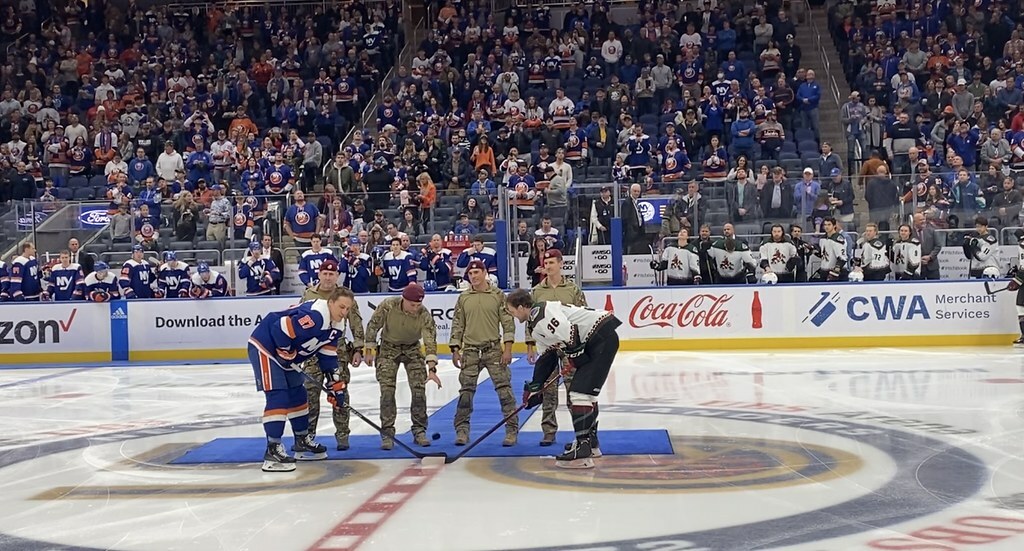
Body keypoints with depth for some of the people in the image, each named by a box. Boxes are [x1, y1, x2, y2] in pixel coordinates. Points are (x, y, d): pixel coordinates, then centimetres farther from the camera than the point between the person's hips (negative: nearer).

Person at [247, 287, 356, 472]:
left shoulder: (336, 326, 2)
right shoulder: (314, 316, -30)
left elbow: (328, 356, 8)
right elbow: (280, 328, -32)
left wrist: (336, 386, 6)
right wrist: (286, 353, -18)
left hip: (286, 355, 10)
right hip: (265, 347, -10)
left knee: (298, 395, 16)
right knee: (278, 397, -17)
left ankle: (302, 442, 30)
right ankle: (272, 451, -18)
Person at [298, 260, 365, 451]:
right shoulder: (308, 295, 6)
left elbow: (356, 325, 2)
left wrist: (358, 350, -3)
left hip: (338, 351, -1)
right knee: (309, 393, 2)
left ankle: (342, 435, 9)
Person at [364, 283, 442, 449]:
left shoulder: (424, 315, -25)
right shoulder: (387, 306, -26)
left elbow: (430, 341, -28)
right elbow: (372, 326, -12)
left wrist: (431, 369, -37)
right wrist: (370, 351, -7)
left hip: (412, 349, 1)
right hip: (388, 348, -1)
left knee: (419, 389, -5)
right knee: (387, 390, -10)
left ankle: (419, 431, 8)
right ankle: (387, 433, -4)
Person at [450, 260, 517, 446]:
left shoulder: (498, 295, 1)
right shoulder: (463, 298, 8)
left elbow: (508, 322, 0)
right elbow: (457, 325, 11)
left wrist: (507, 348, -7)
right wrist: (455, 350, 6)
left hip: (494, 350, -2)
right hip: (470, 351, 2)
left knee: (504, 389, -6)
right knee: (466, 392, 1)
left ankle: (512, 430, -1)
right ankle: (462, 430, 10)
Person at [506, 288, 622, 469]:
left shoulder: (540, 313, -14)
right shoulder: (536, 325, 19)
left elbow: (569, 334, -25)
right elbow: (546, 357, 25)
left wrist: (573, 359, -13)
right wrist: (535, 387, 26)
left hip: (602, 337, -11)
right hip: (591, 343, 11)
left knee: (580, 391, -14)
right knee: (579, 390, 19)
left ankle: (582, 453, -17)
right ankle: (590, 443, 31)